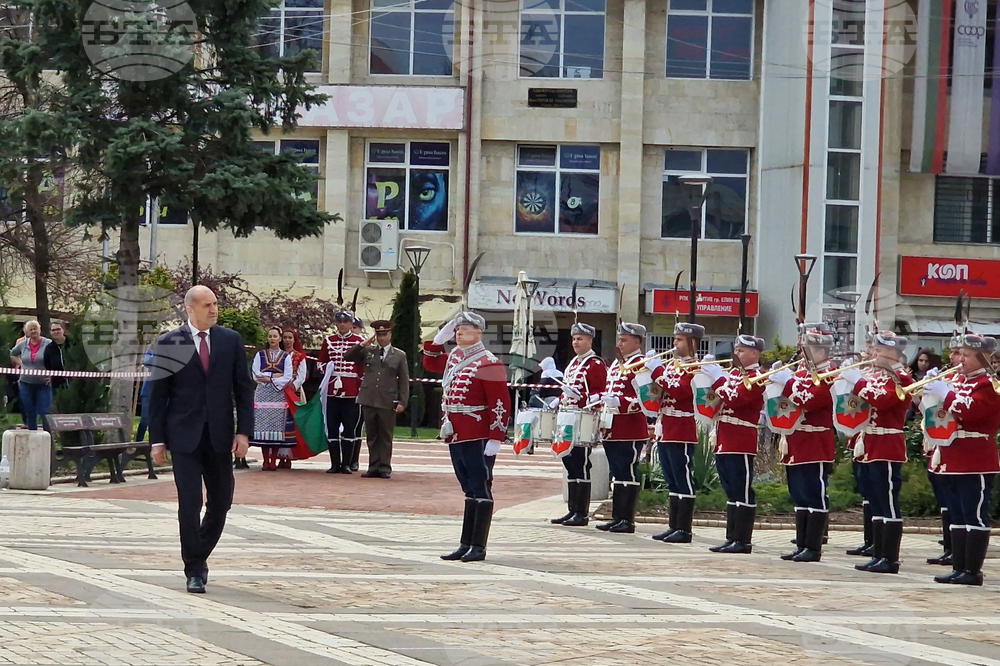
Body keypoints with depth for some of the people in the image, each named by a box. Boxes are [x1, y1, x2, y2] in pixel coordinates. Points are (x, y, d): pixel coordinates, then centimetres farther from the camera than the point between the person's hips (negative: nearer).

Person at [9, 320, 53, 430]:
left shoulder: (49, 344, -9)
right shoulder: (22, 344, 4)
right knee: (30, 413, 11)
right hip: (26, 384, 4)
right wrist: (19, 364, 10)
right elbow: (12, 355, 23)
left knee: (45, 413, -8)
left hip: (43, 384, -4)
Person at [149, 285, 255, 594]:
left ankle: (198, 556, 29)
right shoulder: (169, 343, -1)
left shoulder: (231, 340, 5)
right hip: (184, 436, -3)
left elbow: (244, 387, 6)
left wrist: (243, 431, -2)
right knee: (190, 503, -6)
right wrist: (157, 440, -3)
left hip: (220, 435, 3)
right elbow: (158, 394, 1)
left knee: (221, 501, 8)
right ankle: (194, 571, 2)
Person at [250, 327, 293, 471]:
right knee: (263, 426, -5)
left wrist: (268, 379, -9)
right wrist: (274, 375, -7)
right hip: (262, 394, 1)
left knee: (277, 426, -6)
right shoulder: (260, 355, 12)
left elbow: (287, 378, -3)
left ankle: (273, 461, -1)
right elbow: (255, 375, 1)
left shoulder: (286, 356, 8)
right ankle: (265, 461, 0)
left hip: (279, 394, -1)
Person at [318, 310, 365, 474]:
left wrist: (362, 389, -4)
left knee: (349, 428, 0)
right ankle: (335, 464, 8)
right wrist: (327, 369, -3)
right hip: (332, 390, 3)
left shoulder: (359, 341, 2)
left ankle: (346, 464, 6)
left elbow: (364, 366, 2)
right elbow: (321, 363, 19)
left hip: (351, 391, -3)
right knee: (332, 428, 2)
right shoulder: (328, 341, 11)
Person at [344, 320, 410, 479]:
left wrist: (402, 402, -3)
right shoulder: (368, 351, 11)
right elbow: (347, 357, 7)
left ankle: (384, 468, 7)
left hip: (388, 402, -2)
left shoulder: (400, 355, 6)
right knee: (372, 436, 7)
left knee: (386, 437, 2)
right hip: (368, 400, 2)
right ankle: (373, 467, 12)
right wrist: (363, 344, -3)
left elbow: (404, 381, 5)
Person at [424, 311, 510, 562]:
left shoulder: (489, 363, -12)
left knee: (480, 491, -2)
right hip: (456, 437, 8)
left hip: (478, 439, -8)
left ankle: (478, 547, 1)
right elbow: (431, 363, 33)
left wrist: (496, 438, -19)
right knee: (469, 491, 13)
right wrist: (439, 339, 16)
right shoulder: (454, 357, 12)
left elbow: (501, 403, -15)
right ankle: (466, 544, 16)